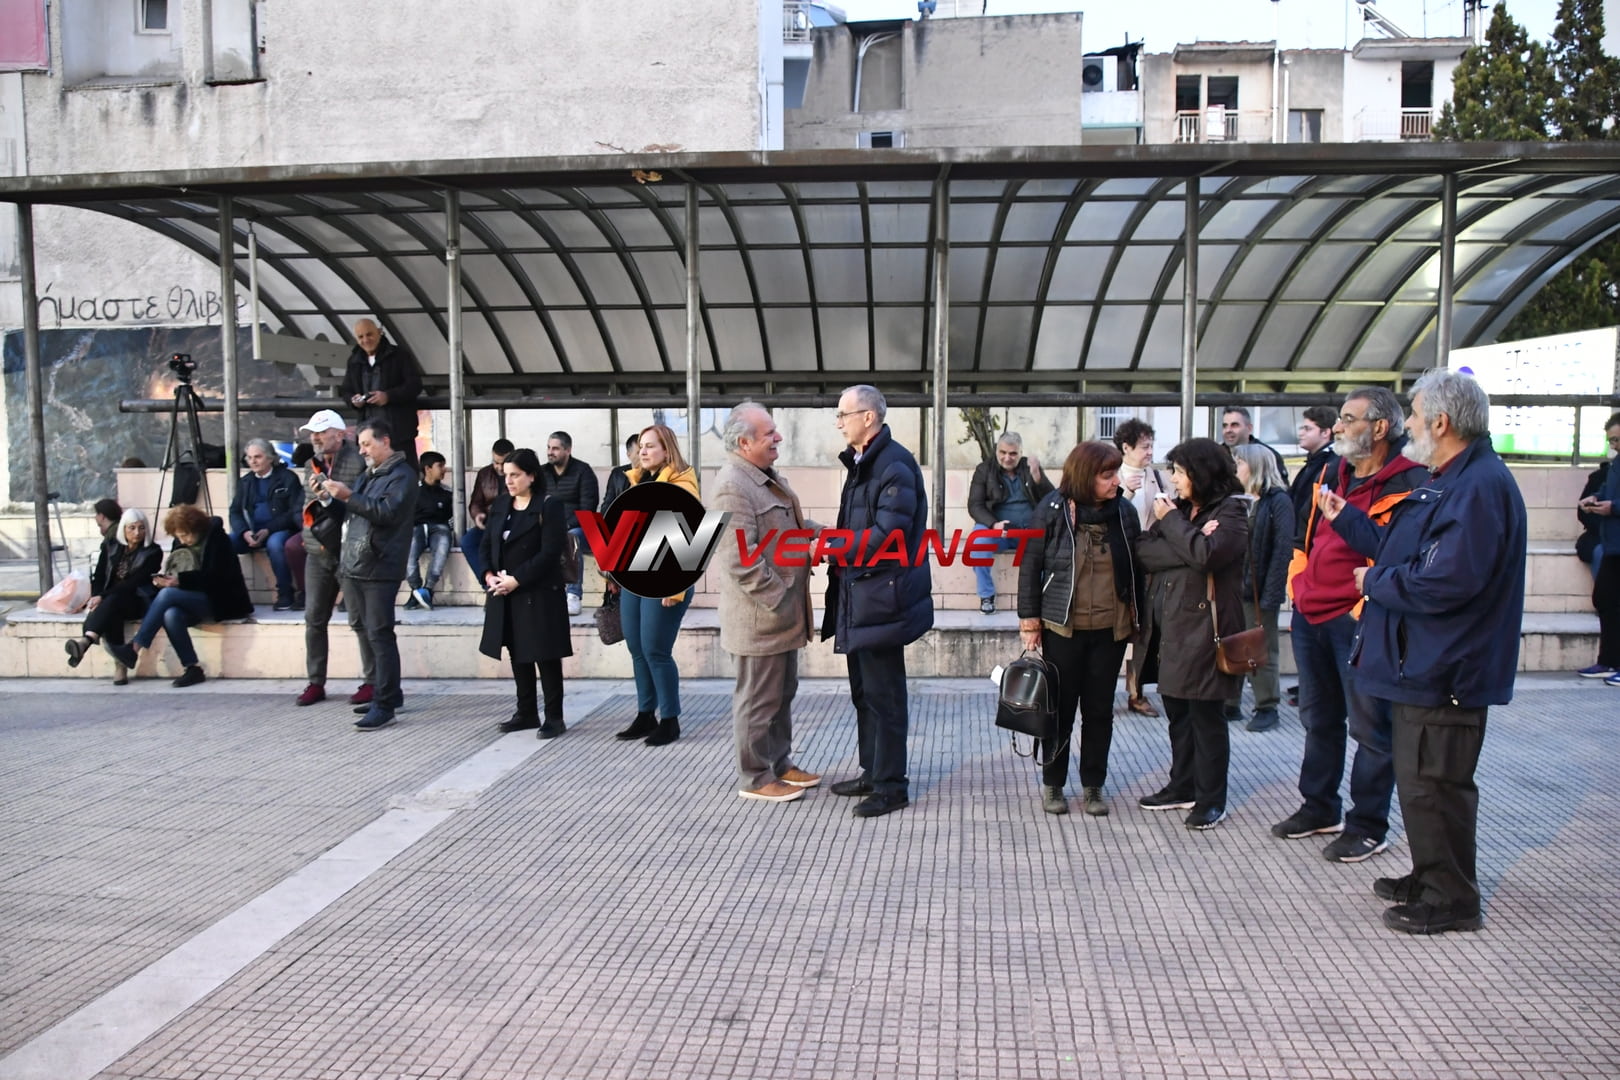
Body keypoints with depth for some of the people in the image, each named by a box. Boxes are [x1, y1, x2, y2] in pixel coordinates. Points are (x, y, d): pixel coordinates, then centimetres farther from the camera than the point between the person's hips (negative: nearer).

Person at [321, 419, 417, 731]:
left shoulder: (401, 475, -5)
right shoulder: (367, 476, 22)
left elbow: (389, 511, -19)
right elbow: (350, 512, 25)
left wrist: (348, 496, -22)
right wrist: (332, 496, 8)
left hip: (379, 567, -9)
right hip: (354, 565, 9)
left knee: (379, 635, -9)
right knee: (364, 630, 13)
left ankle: (384, 705, -6)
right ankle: (388, 693, 24)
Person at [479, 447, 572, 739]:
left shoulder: (549, 507, -8)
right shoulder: (499, 506, 12)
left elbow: (550, 553, -16)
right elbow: (486, 545, 14)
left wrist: (517, 579, -19)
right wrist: (488, 574, -5)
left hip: (539, 594, -7)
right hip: (504, 594, 7)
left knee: (545, 656, -2)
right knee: (518, 654, 13)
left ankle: (554, 717, 6)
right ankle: (526, 712, 23)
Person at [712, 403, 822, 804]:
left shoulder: (769, 476, 10)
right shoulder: (732, 488, -22)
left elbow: (791, 524, 24)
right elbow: (741, 562, -25)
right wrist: (779, 599, -21)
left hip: (784, 611, 10)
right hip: (761, 614, -10)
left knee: (782, 692, 19)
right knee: (759, 698, 3)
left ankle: (780, 764, 33)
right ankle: (754, 778, 16)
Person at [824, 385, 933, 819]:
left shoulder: (894, 465, -16)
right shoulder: (861, 463, 15)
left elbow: (887, 534, -23)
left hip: (881, 598, -10)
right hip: (858, 595, 10)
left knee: (883, 694, -1)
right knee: (863, 690, 17)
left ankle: (892, 787, 10)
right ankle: (872, 773, 30)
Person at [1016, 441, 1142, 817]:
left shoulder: (1124, 512, 1)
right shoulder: (1052, 510, -7)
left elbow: (1135, 568, 9)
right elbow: (1031, 566, -4)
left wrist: (1136, 616, 10)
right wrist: (1029, 620, -5)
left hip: (1110, 629, 3)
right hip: (1062, 627, -2)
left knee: (1099, 710, 10)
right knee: (1061, 708, 6)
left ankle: (1093, 787, 23)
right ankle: (1052, 784, 21)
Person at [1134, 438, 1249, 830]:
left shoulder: (1231, 512, -7)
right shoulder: (1178, 509, 13)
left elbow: (1206, 554, -24)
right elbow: (1144, 552, 0)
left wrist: (1171, 522, -11)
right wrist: (1189, 537, -15)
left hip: (1203, 630, -7)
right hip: (1169, 627, 7)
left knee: (1205, 716, 0)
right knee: (1177, 711, 14)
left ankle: (1211, 801, 10)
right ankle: (1183, 787, 27)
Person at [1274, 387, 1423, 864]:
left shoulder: (1408, 485, -13)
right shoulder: (1334, 474, 12)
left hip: (1359, 623, -8)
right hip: (1311, 616, 8)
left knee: (1369, 726, 3)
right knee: (1319, 718, 19)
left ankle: (1367, 826, 15)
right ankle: (1319, 808, 34)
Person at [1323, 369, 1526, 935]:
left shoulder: (1480, 487, -21)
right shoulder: (1448, 481, 14)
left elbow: (1445, 581, -30)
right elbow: (1402, 551, 20)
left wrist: (1375, 582, -14)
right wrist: (1345, 518, 21)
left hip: (1445, 670, -11)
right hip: (1424, 660, 11)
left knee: (1432, 784, -1)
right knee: (1418, 778, 19)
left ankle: (1450, 900, 13)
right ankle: (1429, 879, 33)